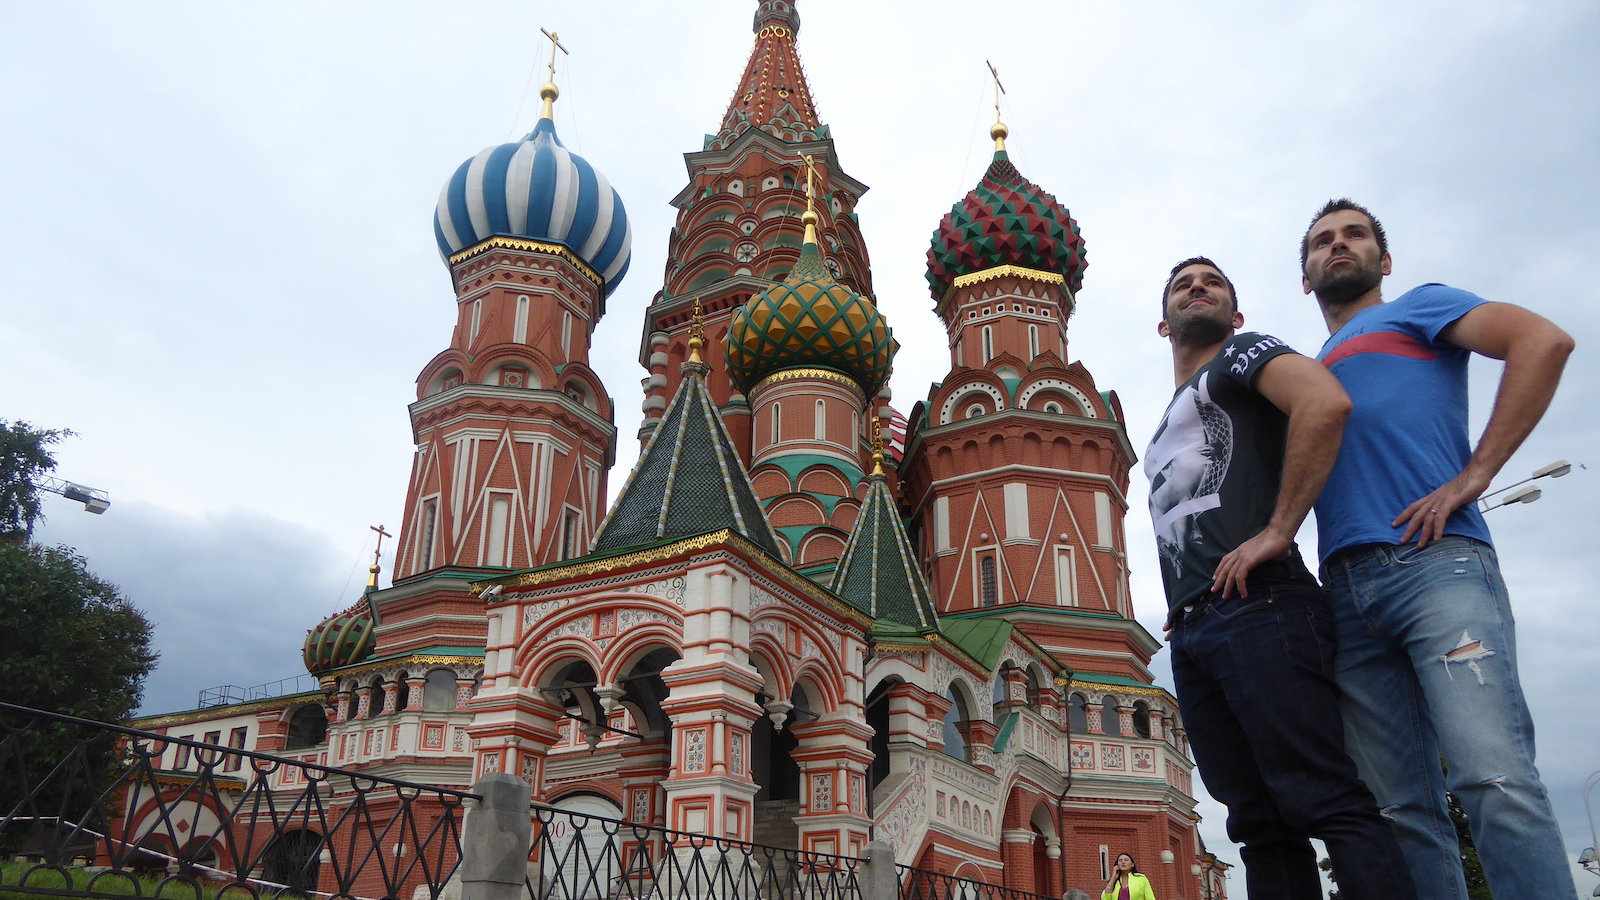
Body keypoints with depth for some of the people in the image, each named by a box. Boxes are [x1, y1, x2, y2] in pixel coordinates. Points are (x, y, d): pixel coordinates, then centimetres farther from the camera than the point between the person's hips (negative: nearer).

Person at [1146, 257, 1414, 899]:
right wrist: (1182, 621, 16)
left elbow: (1326, 401, -13)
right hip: (1190, 632, 8)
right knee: (1261, 824, 5)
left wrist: (1277, 532, -16)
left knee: (1328, 803, -12)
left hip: (1257, 609, -8)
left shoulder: (1242, 354, 8)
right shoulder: (1166, 431, 32)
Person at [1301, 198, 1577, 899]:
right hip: (1345, 591, 6)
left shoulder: (1415, 309, 16)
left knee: (1495, 779, -20)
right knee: (1401, 809, 0)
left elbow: (1544, 340, -2)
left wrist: (1471, 476, -10)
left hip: (1433, 562, -5)